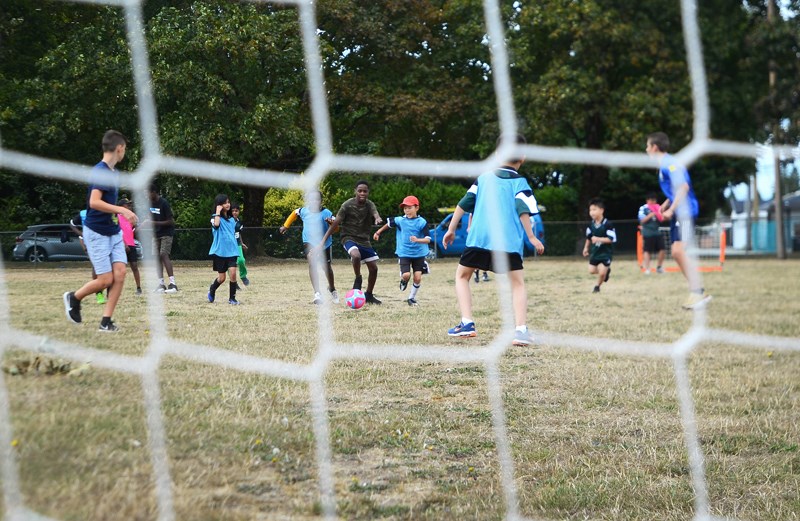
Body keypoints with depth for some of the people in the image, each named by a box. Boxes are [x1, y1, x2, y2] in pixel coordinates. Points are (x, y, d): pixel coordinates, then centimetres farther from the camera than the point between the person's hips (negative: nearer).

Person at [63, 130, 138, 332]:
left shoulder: (114, 172, 10)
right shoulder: (99, 171, -17)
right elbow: (94, 202, -28)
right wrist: (122, 210, -29)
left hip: (114, 232, 8)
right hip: (96, 233, -8)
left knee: (120, 273, -5)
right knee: (106, 279, -6)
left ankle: (106, 321, 1)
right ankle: (74, 298, 21)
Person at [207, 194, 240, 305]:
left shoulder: (232, 219, 13)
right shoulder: (216, 217, -3)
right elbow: (216, 225, -28)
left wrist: (236, 248, 19)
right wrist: (218, 212, -19)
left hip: (231, 251, 4)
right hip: (219, 251, -4)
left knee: (233, 273, -14)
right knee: (221, 278, 2)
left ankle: (232, 298, -2)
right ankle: (212, 290, 34)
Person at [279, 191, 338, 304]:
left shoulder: (326, 213, -20)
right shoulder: (304, 211, -11)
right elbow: (294, 213, 12)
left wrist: (331, 222, -48)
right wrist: (285, 226, 16)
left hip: (324, 243, 0)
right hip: (309, 242, 0)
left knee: (327, 267, 17)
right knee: (312, 261, -28)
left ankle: (332, 289, 50)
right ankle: (317, 294, -33)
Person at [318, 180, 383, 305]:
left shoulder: (370, 205, -5)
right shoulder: (347, 205, -14)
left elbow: (375, 214, -27)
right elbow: (335, 224, -14)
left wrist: (378, 219, -54)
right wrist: (323, 242, -18)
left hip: (364, 240, 5)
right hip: (349, 238, -5)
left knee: (374, 268, 3)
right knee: (356, 255, -36)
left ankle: (368, 295, 23)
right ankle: (358, 280, -9)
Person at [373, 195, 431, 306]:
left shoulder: (422, 222, -9)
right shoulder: (399, 220, -4)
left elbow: (428, 239, -13)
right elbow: (388, 223, 16)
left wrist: (417, 240, -31)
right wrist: (378, 232, 25)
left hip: (419, 254, 0)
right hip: (404, 253, 0)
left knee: (418, 277, -5)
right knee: (406, 275, -17)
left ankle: (412, 297, 18)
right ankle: (403, 280, 21)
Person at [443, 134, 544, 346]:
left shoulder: (484, 178, 13)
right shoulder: (520, 183, 4)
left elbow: (464, 204, 10)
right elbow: (523, 211, -8)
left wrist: (451, 229, 17)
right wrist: (532, 238, -2)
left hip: (479, 239, 2)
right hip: (509, 242, -1)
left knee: (462, 275, 19)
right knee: (518, 283, 10)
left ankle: (467, 323, 3)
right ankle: (520, 329, -8)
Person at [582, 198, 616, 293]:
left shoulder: (608, 224, -21)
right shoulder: (591, 224, -2)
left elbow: (611, 239, -23)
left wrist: (598, 239, -32)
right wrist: (586, 248, 18)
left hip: (605, 253, -6)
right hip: (595, 251, 6)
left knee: (602, 272, -8)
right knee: (592, 270, 6)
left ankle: (597, 286, 20)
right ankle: (606, 270, 34)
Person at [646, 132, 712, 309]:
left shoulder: (669, 163, -13)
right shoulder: (664, 165, 17)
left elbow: (683, 186, -22)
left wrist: (671, 209, -23)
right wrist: (666, 205, 16)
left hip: (685, 211, -10)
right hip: (679, 213, 10)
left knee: (679, 250, -17)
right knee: (677, 253, 9)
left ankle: (697, 292, -18)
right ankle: (698, 292, 11)